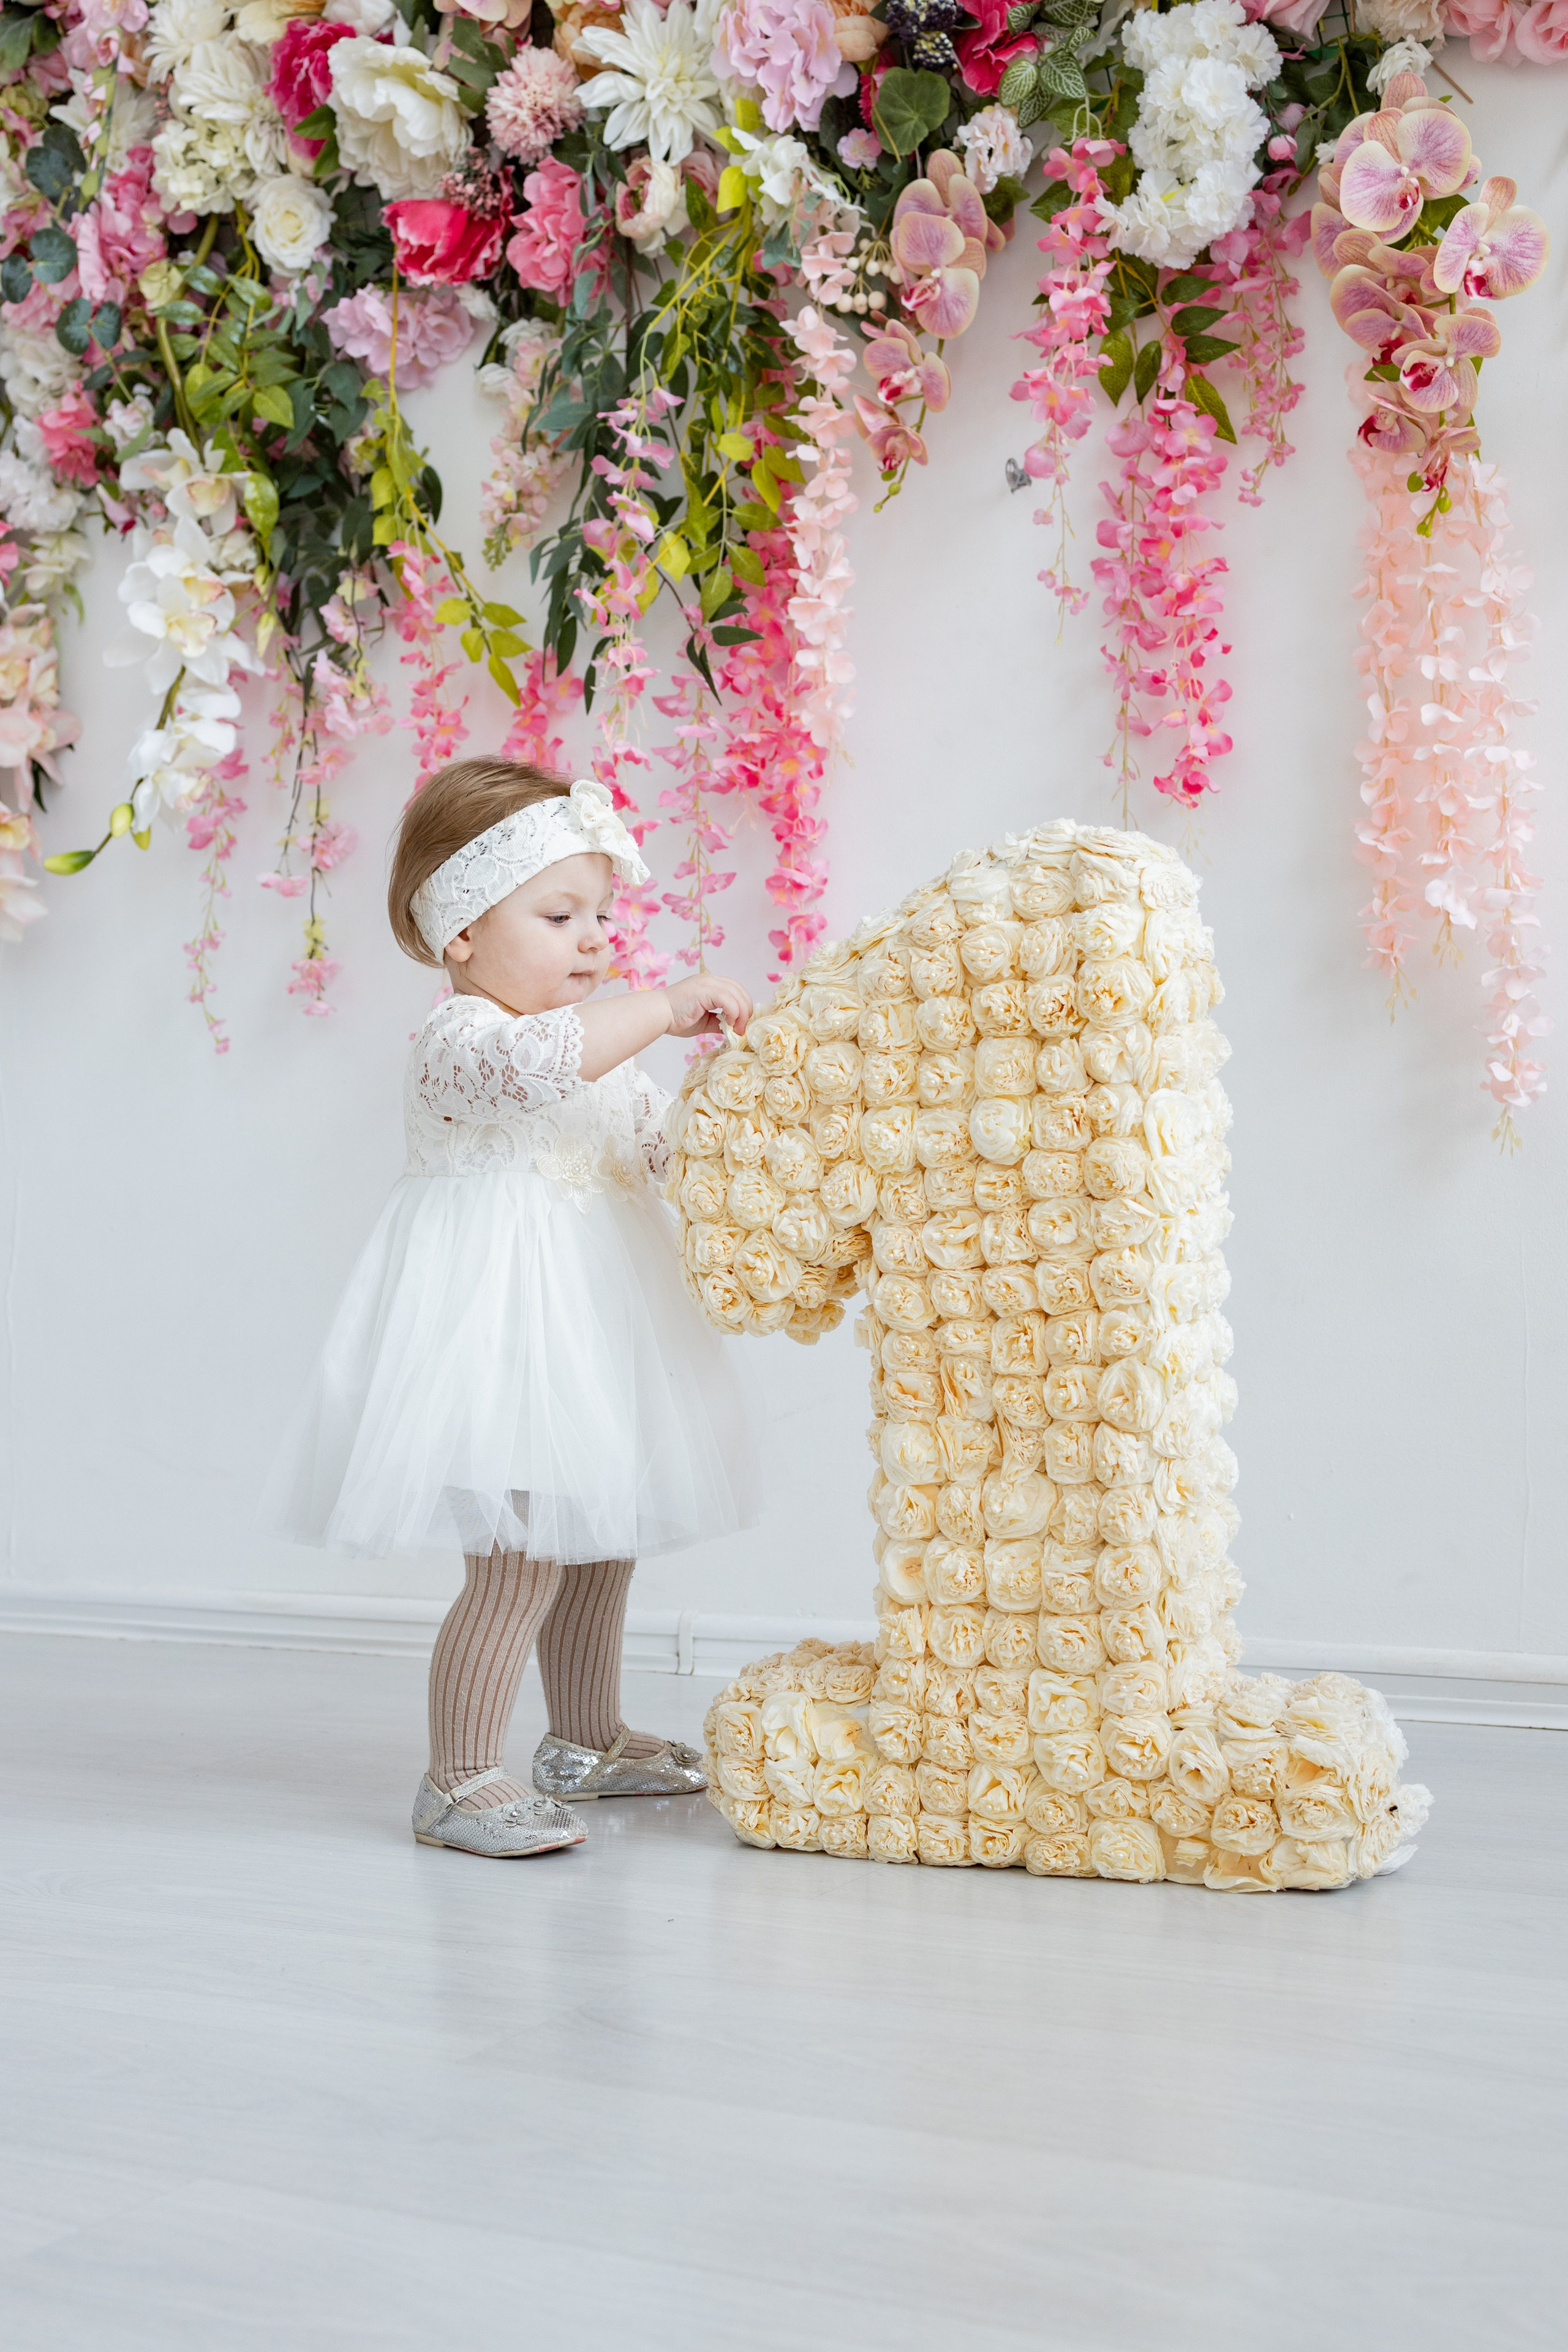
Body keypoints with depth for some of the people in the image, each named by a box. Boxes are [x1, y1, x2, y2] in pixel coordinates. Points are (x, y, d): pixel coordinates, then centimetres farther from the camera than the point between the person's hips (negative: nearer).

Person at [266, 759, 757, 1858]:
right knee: (521, 1567, -11)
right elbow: (537, 1062, -36)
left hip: (583, 1339, 10)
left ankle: (587, 1739, 36)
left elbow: (659, 1141, 22)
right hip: (506, 1333, -10)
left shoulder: (599, 1053, 16)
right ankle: (460, 1778, 1)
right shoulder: (462, 1040, -15)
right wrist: (663, 1008, -32)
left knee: (598, 1546, 19)